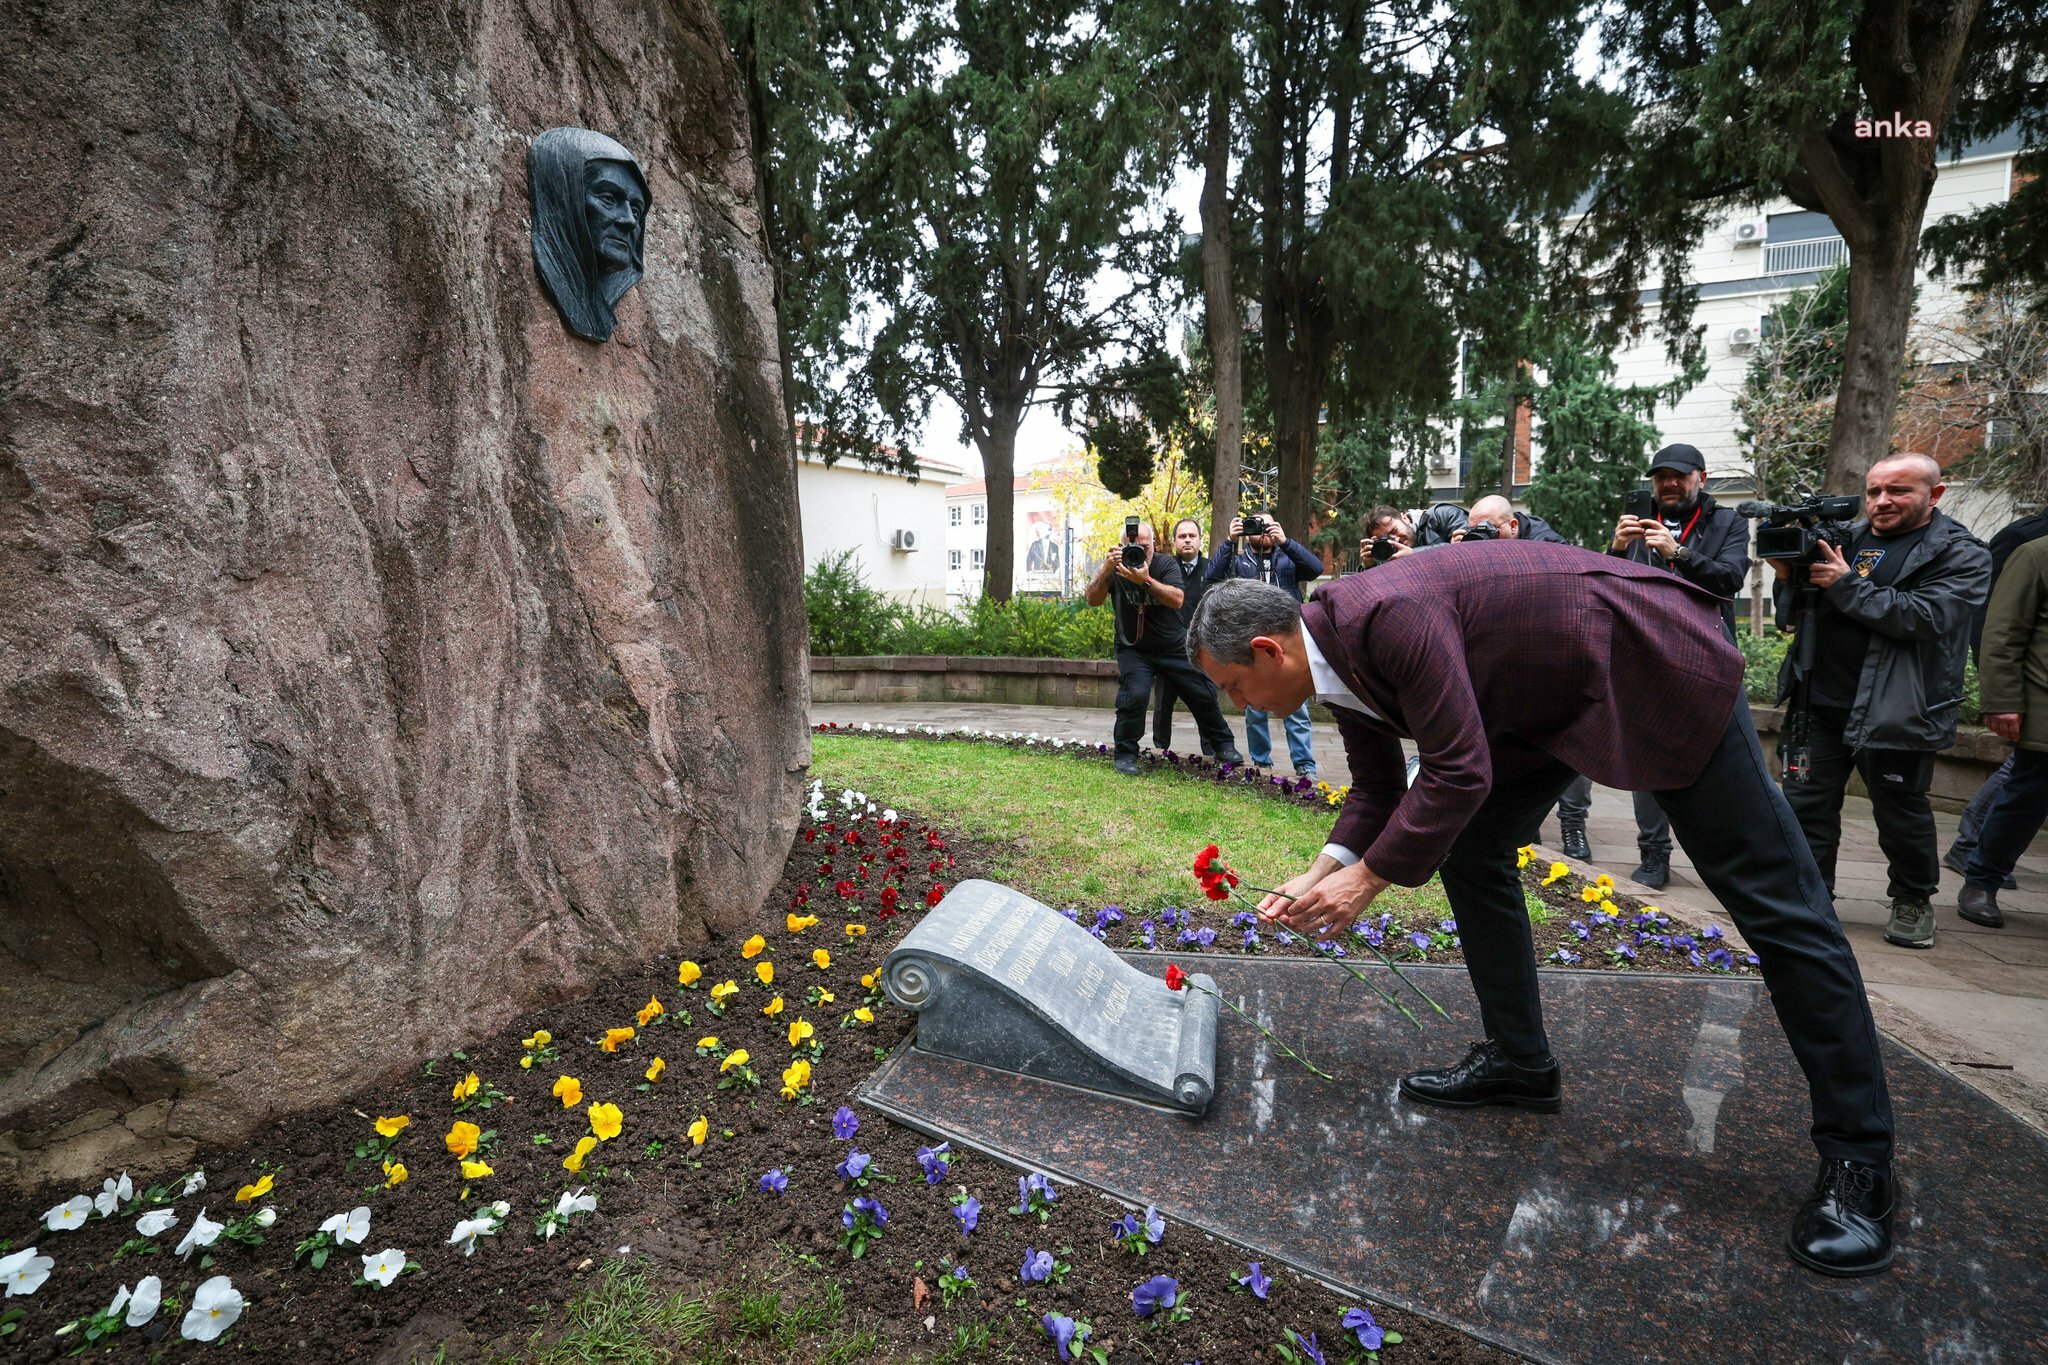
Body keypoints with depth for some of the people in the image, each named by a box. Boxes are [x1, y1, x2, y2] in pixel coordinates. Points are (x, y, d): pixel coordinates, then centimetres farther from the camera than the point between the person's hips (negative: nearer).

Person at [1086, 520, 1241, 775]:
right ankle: (1125, 754, -8)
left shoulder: (1166, 564, -10)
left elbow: (1177, 600, -26)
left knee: (1203, 695, 6)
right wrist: (1105, 570, -36)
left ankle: (1223, 746, 28)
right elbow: (1093, 600, -21)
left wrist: (1146, 580, -39)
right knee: (1134, 696, -25)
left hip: (1175, 647, 2)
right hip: (1134, 649, -1)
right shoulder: (1117, 568, -9)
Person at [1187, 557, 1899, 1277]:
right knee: (1469, 852, 6)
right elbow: (1377, 787, 5)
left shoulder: (1387, 615, -33)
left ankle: (1857, 1156, 6)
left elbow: (1459, 773, -32)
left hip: (1652, 659, -9)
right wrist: (1320, 874, -8)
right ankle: (1518, 1059, 20)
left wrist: (1368, 878, -23)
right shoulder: (1337, 653, -3)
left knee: (1770, 896, -4)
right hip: (1542, 699, 9)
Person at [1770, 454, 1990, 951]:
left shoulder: (1960, 555, -2)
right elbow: (1796, 616, 14)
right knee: (1807, 804, 8)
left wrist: (1846, 585, -18)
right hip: (1821, 703, 4)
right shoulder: (1842, 538, 11)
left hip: (1896, 711, -4)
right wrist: (1789, 579, -6)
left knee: (1901, 813, 9)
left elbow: (1928, 617, -18)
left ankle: (1914, 901, 29)